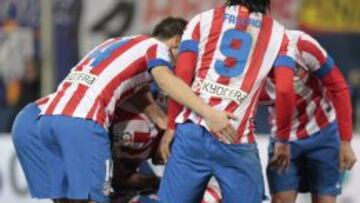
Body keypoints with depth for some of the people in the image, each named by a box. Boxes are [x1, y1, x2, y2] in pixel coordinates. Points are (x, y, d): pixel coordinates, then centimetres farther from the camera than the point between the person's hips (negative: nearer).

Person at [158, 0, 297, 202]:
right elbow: (284, 91, 0)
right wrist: (283, 140, 12)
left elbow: (181, 78, 2)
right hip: (236, 144, -1)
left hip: (193, 131, 1)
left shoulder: (203, 20, 10)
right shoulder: (277, 33, 8)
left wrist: (171, 127, 7)